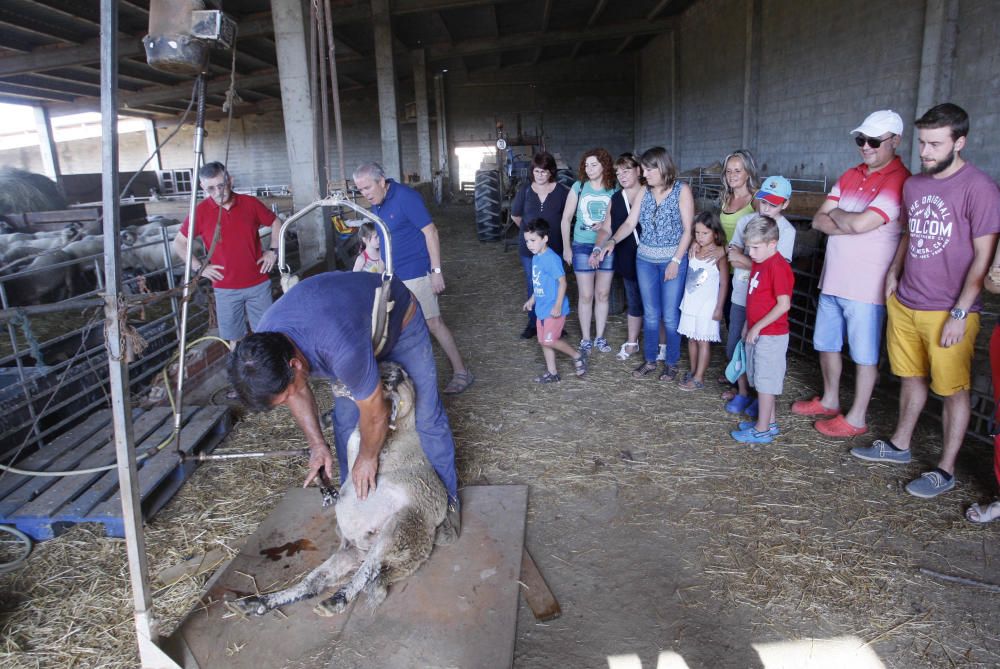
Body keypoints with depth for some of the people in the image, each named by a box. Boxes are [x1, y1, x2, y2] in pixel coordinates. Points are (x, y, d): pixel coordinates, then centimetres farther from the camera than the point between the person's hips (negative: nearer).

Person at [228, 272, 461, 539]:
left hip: (400, 321, -5)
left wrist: (368, 458, -13)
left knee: (426, 416, 0)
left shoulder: (343, 349, -48)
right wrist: (317, 444, -7)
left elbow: (375, 414, -31)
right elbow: (298, 391, -4)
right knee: (345, 421, 6)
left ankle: (447, 496, 20)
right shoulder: (264, 342, -26)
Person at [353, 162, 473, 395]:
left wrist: (436, 271, -20)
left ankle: (461, 372, 5)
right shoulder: (376, 205, 9)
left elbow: (430, 232, -17)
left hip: (415, 273, -8)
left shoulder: (405, 197, -16)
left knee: (433, 323, -5)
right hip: (392, 276, 8)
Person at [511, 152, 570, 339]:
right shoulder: (525, 190, -1)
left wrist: (553, 230, 7)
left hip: (554, 247, -2)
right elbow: (515, 216, 12)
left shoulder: (562, 191, -6)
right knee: (532, 287, 11)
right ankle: (533, 323, 25)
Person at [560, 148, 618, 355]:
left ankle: (599, 337, 22)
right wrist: (566, 247, -1)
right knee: (586, 296, 3)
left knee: (603, 294, 9)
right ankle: (585, 339, 15)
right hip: (582, 246, -1)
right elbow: (566, 219, 1)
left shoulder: (614, 190, -2)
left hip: (607, 247, 1)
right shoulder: (579, 187, -3)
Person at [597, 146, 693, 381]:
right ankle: (649, 360, 24)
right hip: (645, 260, 4)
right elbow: (630, 223, 2)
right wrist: (612, 241, -16)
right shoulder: (644, 191, 5)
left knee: (670, 316, 3)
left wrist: (676, 261, -14)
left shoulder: (682, 190, -8)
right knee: (650, 314, 11)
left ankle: (671, 363, 19)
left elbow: (688, 229, -9)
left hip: (674, 260, -4)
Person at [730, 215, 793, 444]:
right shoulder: (758, 263, 9)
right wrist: (748, 324, 16)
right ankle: (770, 422, 30)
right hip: (756, 333, 9)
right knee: (762, 380, 17)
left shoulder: (778, 267, -20)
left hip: (771, 335, -9)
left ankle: (762, 430, 9)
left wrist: (757, 327, -20)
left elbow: (784, 304, -23)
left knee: (765, 381, -1)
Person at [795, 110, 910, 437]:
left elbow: (861, 222, -25)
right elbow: (819, 220, 3)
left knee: (864, 354, 5)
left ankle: (856, 418, 17)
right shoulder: (850, 176, 10)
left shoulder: (900, 181, -13)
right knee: (826, 343, 19)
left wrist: (836, 215, -5)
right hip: (833, 279, 8)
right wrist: (848, 225, -15)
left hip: (867, 285, -8)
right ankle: (829, 400, 37)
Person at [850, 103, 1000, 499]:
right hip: (904, 304, 6)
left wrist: (960, 313, -16)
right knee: (911, 378, 19)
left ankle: (945, 470, 16)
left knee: (953, 390, 5)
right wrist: (893, 273, 13)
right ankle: (899, 446, 33)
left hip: (948, 313, -6)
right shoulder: (913, 184, 8)